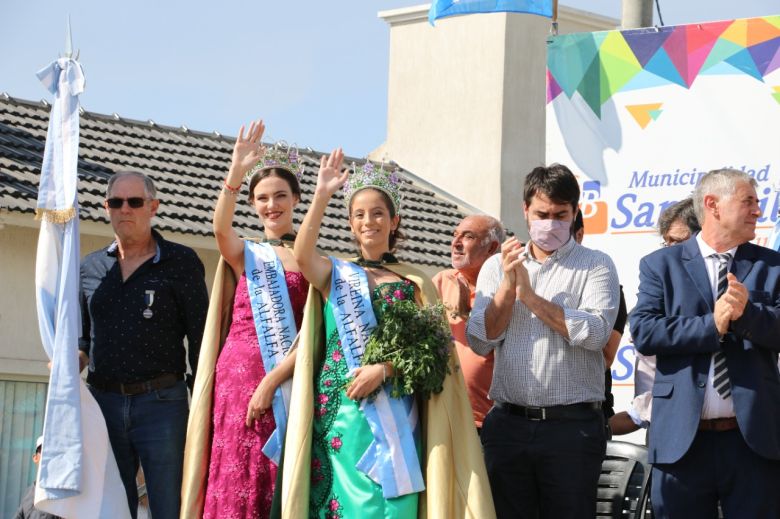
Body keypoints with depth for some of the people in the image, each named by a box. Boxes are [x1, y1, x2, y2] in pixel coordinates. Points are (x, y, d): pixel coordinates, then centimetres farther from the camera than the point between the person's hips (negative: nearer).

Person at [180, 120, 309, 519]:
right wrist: (236, 171, -27)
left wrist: (272, 381, -14)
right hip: (241, 373, 0)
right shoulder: (244, 255, 12)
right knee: (240, 482, -5)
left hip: (290, 380, 0)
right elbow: (221, 228, -12)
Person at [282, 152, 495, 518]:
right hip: (342, 408, 0)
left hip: (394, 412, 1)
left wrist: (384, 369, -13)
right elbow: (302, 255, -14)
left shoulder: (414, 284, 10)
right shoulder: (334, 273, 8)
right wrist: (322, 195, -20)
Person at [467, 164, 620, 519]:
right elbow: (480, 342, 4)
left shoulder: (595, 266, 3)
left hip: (572, 426, -3)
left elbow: (596, 332, -13)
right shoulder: (497, 266, 12)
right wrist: (508, 285, -8)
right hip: (508, 423, 3)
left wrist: (528, 294, -10)